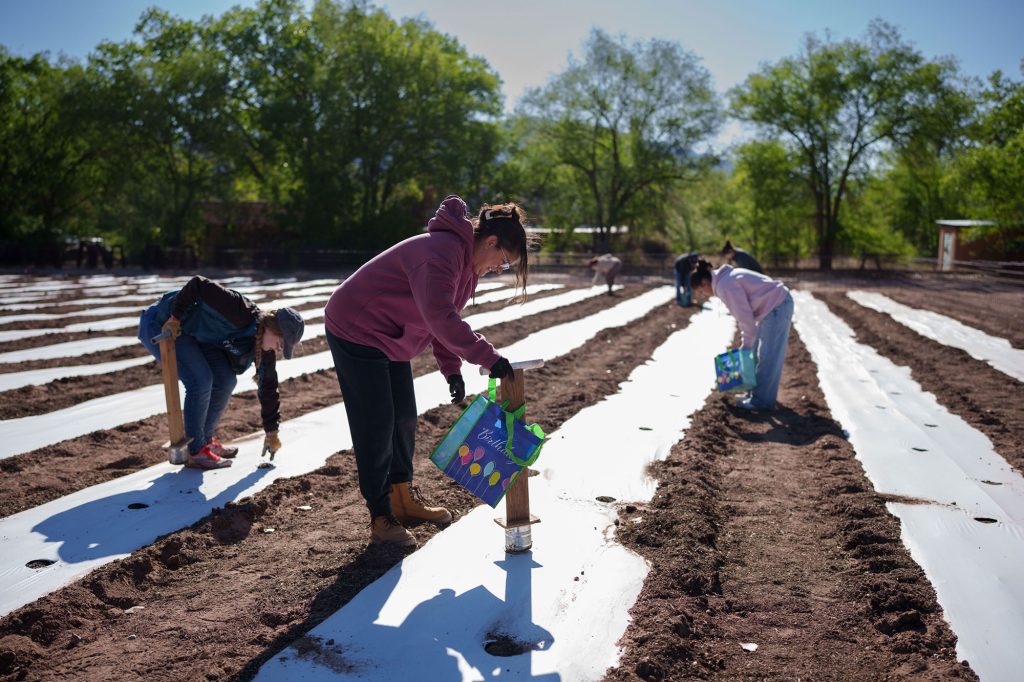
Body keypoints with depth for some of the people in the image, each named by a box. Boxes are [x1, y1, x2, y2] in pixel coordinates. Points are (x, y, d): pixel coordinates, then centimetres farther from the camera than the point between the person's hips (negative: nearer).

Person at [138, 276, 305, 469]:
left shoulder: (264, 349, -6)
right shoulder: (241, 313, -32)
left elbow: (268, 387, 3)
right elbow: (198, 285, -33)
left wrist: (271, 432, 6)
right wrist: (175, 319, -27)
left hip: (193, 333, 8)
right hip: (161, 324, -8)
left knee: (226, 380, -1)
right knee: (200, 380, -20)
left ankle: (206, 439, 16)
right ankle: (196, 452, -7)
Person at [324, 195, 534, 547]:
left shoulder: (466, 260, 5)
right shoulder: (441, 252, -29)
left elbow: (446, 318, 9)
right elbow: (441, 317, -40)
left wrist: (451, 369, -1)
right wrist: (489, 357, -39)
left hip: (388, 338, 10)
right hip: (355, 331, -10)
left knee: (404, 419, 14)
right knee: (376, 426, -6)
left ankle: (404, 499, 29)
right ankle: (381, 518, 4)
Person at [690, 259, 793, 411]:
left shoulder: (725, 286, -20)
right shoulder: (727, 279, 12)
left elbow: (744, 315, -20)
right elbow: (743, 312, 17)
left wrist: (746, 343, -10)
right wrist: (745, 339, 15)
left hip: (777, 307, -11)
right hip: (774, 305, 11)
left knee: (768, 356, -5)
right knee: (758, 354, 17)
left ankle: (762, 401, 0)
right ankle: (758, 392, 26)